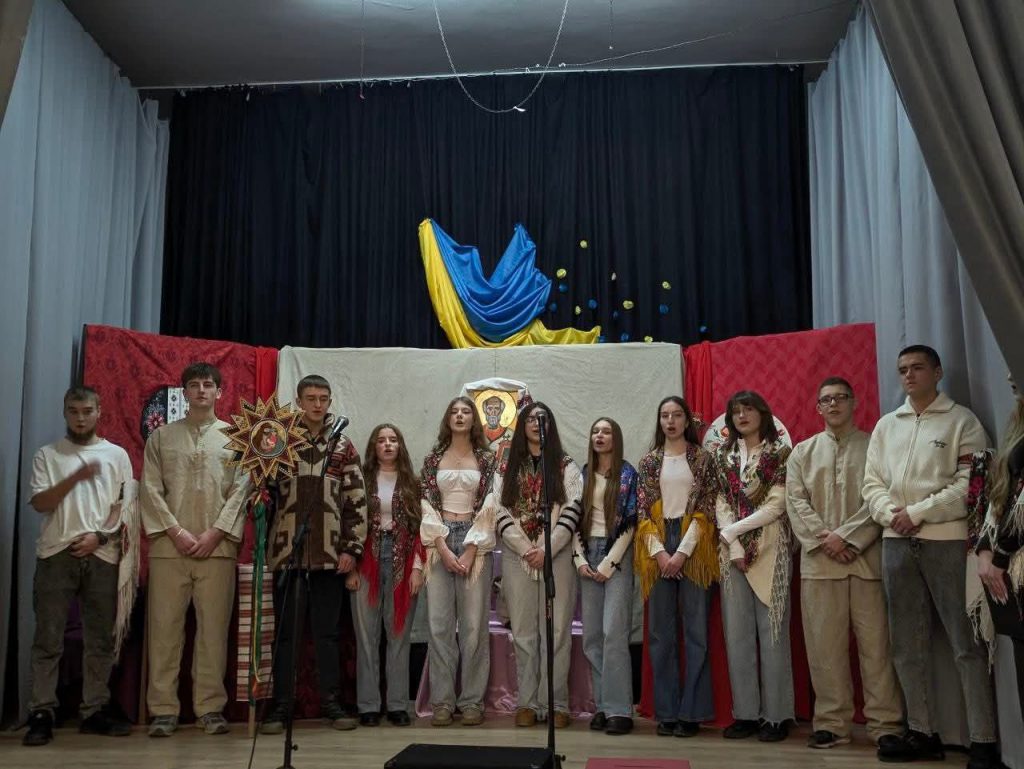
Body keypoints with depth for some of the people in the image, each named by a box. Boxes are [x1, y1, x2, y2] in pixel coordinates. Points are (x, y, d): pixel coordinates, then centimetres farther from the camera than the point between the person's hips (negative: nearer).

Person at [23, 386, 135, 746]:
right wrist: (75, 478, -15)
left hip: (102, 556, 1)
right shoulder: (47, 455, 9)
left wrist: (99, 535, -7)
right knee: (48, 638, -2)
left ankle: (94, 710, 11)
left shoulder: (117, 454, 10)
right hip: (56, 554, -1)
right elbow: (40, 504, -2)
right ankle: (41, 713, 3)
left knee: (100, 639, 4)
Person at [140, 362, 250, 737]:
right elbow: (151, 489, 3)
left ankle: (210, 707, 8)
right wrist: (176, 531, -8)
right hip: (169, 546, 1)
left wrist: (215, 532, -8)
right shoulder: (161, 436, 11)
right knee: (164, 627, 1)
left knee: (214, 628, 1)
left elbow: (241, 490, 2)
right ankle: (163, 709, 7)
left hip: (218, 547, 0)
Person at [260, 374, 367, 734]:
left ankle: (330, 701, 18)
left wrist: (352, 548, -2)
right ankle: (281, 705, 15)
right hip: (287, 552, -1)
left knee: (329, 631, 8)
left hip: (330, 555, 1)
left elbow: (357, 502, 5)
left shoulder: (343, 447, 7)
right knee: (285, 632, 6)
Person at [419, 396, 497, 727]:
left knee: (474, 623, -2)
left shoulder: (486, 460, 7)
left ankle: (472, 701, 7)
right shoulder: (433, 458, 10)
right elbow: (427, 505, 2)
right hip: (439, 541, 1)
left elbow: (487, 507, 0)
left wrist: (469, 551, -10)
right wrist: (444, 549, -9)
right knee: (439, 623, 0)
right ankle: (442, 700, 7)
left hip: (474, 542, -1)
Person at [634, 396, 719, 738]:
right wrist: (660, 552, -8)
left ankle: (691, 712, 7)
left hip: (692, 548, -2)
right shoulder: (648, 462, 10)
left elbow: (706, 509, -3)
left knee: (695, 630, 0)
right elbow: (642, 511, 5)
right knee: (661, 631, 4)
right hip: (658, 548, 2)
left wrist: (682, 551, -12)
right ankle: (666, 711, 10)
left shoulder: (703, 459, 4)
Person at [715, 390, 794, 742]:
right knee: (737, 633, 4)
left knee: (771, 631, -2)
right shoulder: (724, 455, 13)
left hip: (769, 549, -4)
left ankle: (776, 715, 5)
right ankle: (746, 713, 11)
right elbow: (721, 504, 6)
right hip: (732, 551, 4)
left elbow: (776, 506, -7)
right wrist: (735, 548, -7)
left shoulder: (780, 453, 1)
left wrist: (731, 531, -10)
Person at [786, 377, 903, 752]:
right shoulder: (802, 452, 14)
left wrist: (845, 536, -11)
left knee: (876, 643, -1)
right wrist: (823, 540, -9)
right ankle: (832, 722, 10)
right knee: (825, 645, 3)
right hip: (818, 561, 2)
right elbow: (796, 502, 5)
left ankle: (885, 723, 6)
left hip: (866, 556, -2)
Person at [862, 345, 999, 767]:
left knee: (966, 643, -5)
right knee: (907, 646, 8)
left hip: (947, 538, -5)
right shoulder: (886, 425, 16)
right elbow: (872, 483, 11)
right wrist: (892, 514, -7)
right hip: (897, 542, 5)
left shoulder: (961, 420, 2)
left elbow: (970, 482, -8)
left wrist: (918, 512, -13)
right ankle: (921, 732, 17)